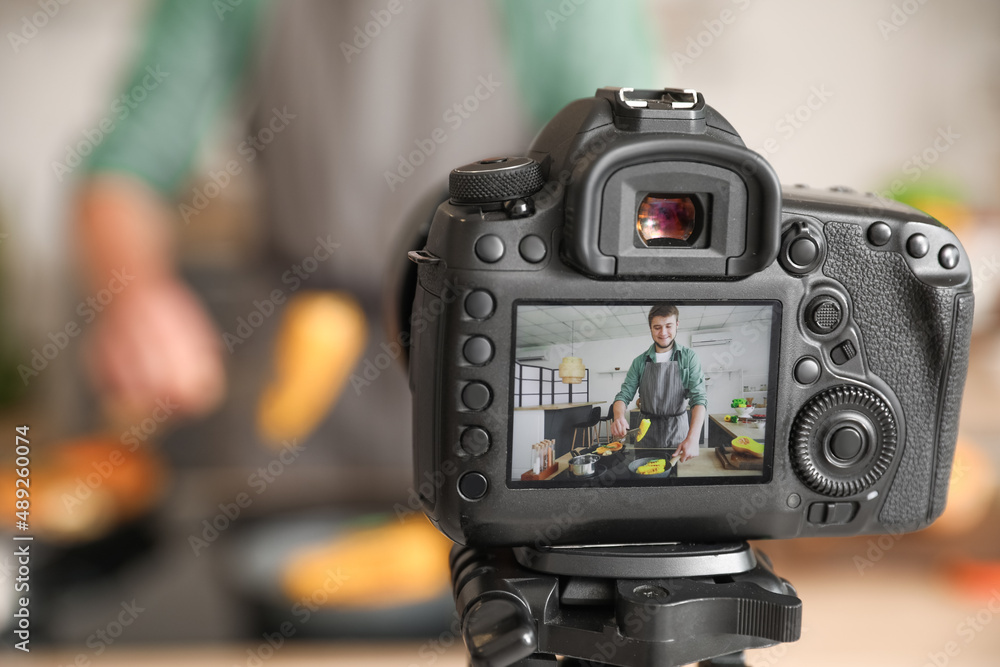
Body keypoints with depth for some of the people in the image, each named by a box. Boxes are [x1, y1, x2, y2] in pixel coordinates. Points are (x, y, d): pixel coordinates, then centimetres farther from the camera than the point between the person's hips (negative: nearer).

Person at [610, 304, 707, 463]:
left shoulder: (688, 357, -5)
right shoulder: (640, 362, 2)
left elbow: (698, 398, -14)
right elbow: (624, 395, 0)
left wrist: (692, 438, -31)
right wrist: (619, 416, -26)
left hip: (678, 433, -2)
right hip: (648, 434, 2)